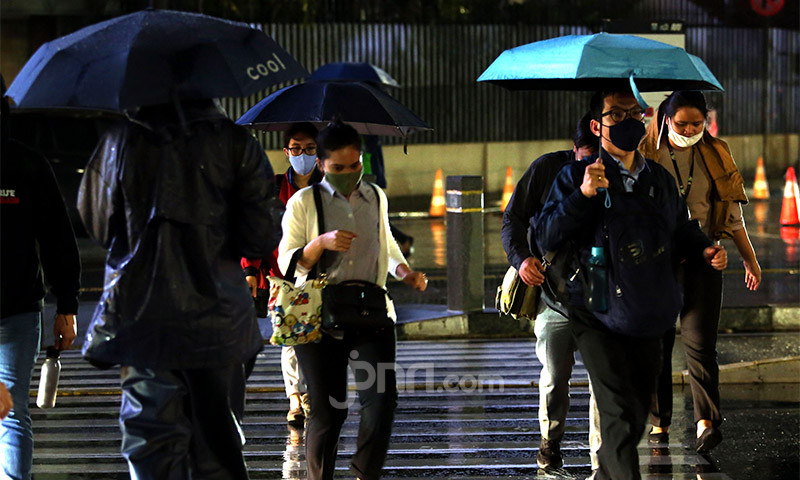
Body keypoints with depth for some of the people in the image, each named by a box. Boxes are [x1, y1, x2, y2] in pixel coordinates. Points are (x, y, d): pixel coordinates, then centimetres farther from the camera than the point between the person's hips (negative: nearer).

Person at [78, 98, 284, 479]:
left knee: (150, 434, 3)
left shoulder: (118, 142, -2)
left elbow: (96, 223, 7)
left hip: (142, 316, 0)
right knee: (217, 437, 12)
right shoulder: (235, 142, -5)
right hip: (217, 317, 0)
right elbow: (262, 237, -5)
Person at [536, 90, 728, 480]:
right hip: (599, 319, -6)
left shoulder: (660, 180, 12)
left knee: (637, 414, 13)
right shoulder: (576, 176, -4)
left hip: (648, 319, 6)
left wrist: (704, 249, 6)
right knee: (621, 414, -14)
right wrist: (583, 195, -25)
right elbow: (547, 236, -13)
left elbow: (681, 230, 26)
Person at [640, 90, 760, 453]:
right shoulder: (644, 155, -1)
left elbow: (731, 212, 14)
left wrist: (749, 259, 18)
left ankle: (706, 422, -17)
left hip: (702, 258, 0)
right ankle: (659, 422, 14)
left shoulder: (714, 156, 6)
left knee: (698, 340, -11)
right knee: (656, 343, 4)